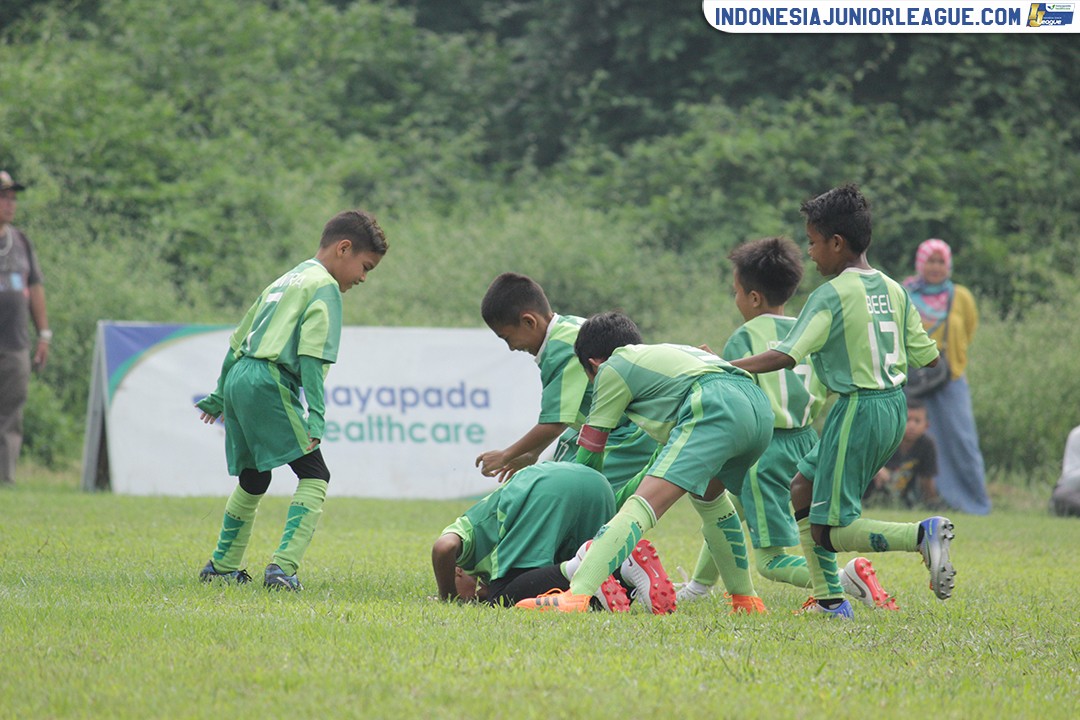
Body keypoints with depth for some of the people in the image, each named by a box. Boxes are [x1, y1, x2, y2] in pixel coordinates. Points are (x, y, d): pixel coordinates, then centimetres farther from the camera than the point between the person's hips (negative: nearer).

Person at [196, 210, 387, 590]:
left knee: (252, 480, 23)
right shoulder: (324, 287, -3)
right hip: (270, 385, -9)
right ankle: (283, 567, -21)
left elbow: (239, 338, 28)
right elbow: (311, 356, -14)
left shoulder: (286, 281, 25)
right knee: (314, 477, -8)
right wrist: (316, 418, -19)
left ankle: (222, 565, 33)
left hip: (239, 376, 9)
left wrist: (220, 396, 34)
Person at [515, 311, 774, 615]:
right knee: (707, 494, 34)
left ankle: (577, 594, -32)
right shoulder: (665, 353, 39)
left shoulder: (613, 368, 17)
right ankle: (746, 600, 37)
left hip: (715, 408, -8)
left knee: (643, 506, -17)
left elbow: (589, 453, 23)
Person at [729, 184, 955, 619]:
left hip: (858, 410, -8)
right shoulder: (892, 290, 8)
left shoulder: (832, 295, -13)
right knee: (802, 489, 19)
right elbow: (927, 357, 12)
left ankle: (921, 535, -23)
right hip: (894, 405, 8)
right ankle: (829, 599, 15)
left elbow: (787, 355, -21)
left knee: (828, 530, -3)